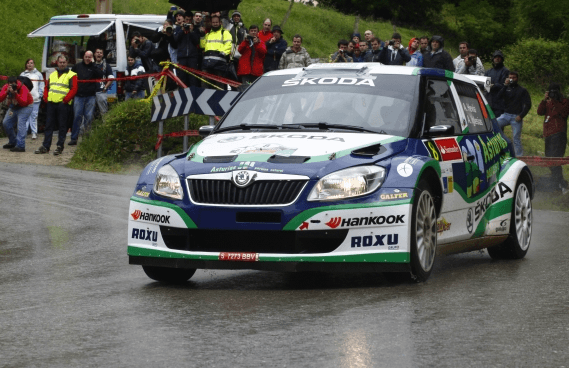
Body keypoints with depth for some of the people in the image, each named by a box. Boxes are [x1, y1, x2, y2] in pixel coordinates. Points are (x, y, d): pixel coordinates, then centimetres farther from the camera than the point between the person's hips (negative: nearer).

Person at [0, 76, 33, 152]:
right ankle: (13, 142, 23)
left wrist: (15, 93, -48)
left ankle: (20, 146, -27)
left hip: (25, 107, -7)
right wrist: (7, 92, -38)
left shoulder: (23, 88, -28)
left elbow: (23, 102, -39)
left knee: (21, 124, -22)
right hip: (13, 107, 7)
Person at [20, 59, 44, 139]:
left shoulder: (38, 74, 10)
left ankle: (34, 133, 2)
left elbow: (42, 86, 8)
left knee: (34, 116, -1)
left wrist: (40, 95, -4)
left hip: (35, 99, -1)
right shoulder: (23, 74, 14)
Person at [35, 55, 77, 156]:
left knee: (62, 126, -1)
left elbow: (74, 89, -9)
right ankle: (45, 146, 9)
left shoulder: (71, 75, 0)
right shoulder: (52, 75, 19)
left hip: (63, 105, -5)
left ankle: (60, 146, 4)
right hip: (51, 103, 5)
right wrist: (45, 98, 7)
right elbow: (47, 87, 22)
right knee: (49, 125, 6)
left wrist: (65, 100, -14)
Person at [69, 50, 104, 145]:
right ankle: (74, 138, -1)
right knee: (77, 117, -3)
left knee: (89, 117, 0)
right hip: (78, 96, 1)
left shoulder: (94, 67, 7)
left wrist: (93, 65, -13)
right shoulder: (77, 67, 12)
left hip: (90, 97, -1)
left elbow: (100, 75, -10)